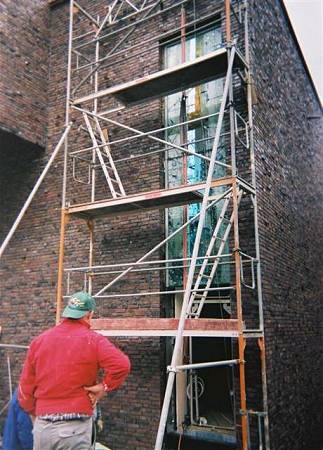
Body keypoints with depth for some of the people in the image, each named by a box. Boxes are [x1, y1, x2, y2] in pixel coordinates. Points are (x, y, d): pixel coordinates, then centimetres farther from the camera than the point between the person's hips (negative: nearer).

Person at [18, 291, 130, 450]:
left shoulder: (39, 340, 3)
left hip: (42, 426, 4)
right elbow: (121, 364, -24)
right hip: (75, 428, -4)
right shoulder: (93, 340, -9)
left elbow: (25, 388, 8)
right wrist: (105, 387, -8)